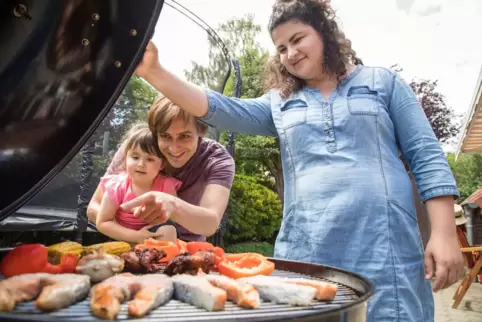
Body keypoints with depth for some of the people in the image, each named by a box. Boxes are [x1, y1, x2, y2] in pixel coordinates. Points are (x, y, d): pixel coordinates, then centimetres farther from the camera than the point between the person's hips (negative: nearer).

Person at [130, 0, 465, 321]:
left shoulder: (382, 82, 11)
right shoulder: (279, 103, 14)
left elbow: (427, 157, 5)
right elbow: (219, 109, 1)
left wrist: (444, 235, -4)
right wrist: (154, 72, -12)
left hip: (385, 250, -1)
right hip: (305, 253, 2)